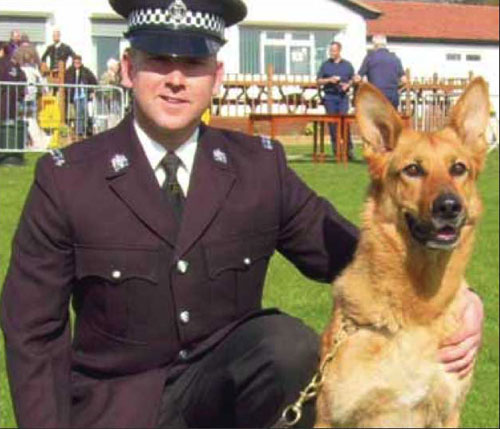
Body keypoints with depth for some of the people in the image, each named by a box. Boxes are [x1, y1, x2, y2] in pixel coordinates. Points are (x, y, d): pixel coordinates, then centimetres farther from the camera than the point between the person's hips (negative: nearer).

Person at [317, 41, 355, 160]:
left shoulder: (347, 65, 10)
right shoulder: (325, 65, 9)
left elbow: (353, 79, 13)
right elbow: (319, 81, 9)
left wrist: (348, 85, -7)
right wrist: (329, 80, -8)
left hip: (343, 96, -1)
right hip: (329, 97, 1)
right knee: (332, 123, 0)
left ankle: (348, 149, -4)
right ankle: (335, 149, 6)